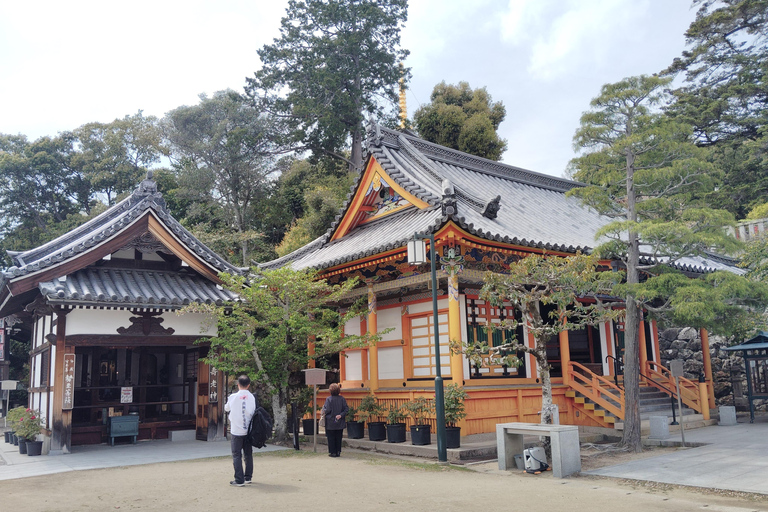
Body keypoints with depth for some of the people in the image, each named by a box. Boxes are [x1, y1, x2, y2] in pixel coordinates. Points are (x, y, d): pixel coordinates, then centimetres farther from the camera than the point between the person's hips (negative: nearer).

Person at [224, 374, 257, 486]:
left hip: (236, 431, -3)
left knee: (236, 455, 2)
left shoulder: (232, 397, -7)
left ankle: (239, 480, -1)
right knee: (248, 454, 14)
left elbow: (226, 408, 10)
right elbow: (254, 412, 0)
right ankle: (248, 477, 20)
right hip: (248, 430, 3)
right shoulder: (252, 397, -4)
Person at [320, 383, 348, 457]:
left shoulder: (329, 399, -14)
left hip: (331, 423, -3)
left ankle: (332, 452, 9)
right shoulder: (342, 399, -3)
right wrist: (341, 415, -8)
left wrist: (322, 412, 3)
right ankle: (338, 452, 16)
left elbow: (327, 410, -16)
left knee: (331, 438, 8)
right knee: (338, 438, 13)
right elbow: (346, 409, -5)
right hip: (340, 423, 4)